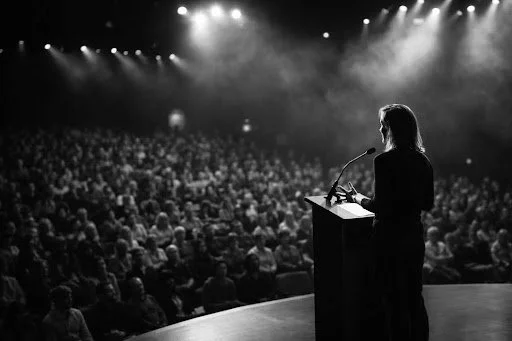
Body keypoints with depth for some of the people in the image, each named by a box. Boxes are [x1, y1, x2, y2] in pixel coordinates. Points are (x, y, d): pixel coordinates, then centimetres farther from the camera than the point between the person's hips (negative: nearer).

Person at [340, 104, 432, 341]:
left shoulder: (384, 161, -18)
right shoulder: (423, 161, 3)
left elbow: (380, 206, -19)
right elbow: (428, 204, 9)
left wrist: (357, 198, -3)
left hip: (390, 238, -7)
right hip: (414, 236, 7)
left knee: (394, 302, 5)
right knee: (415, 299, 19)